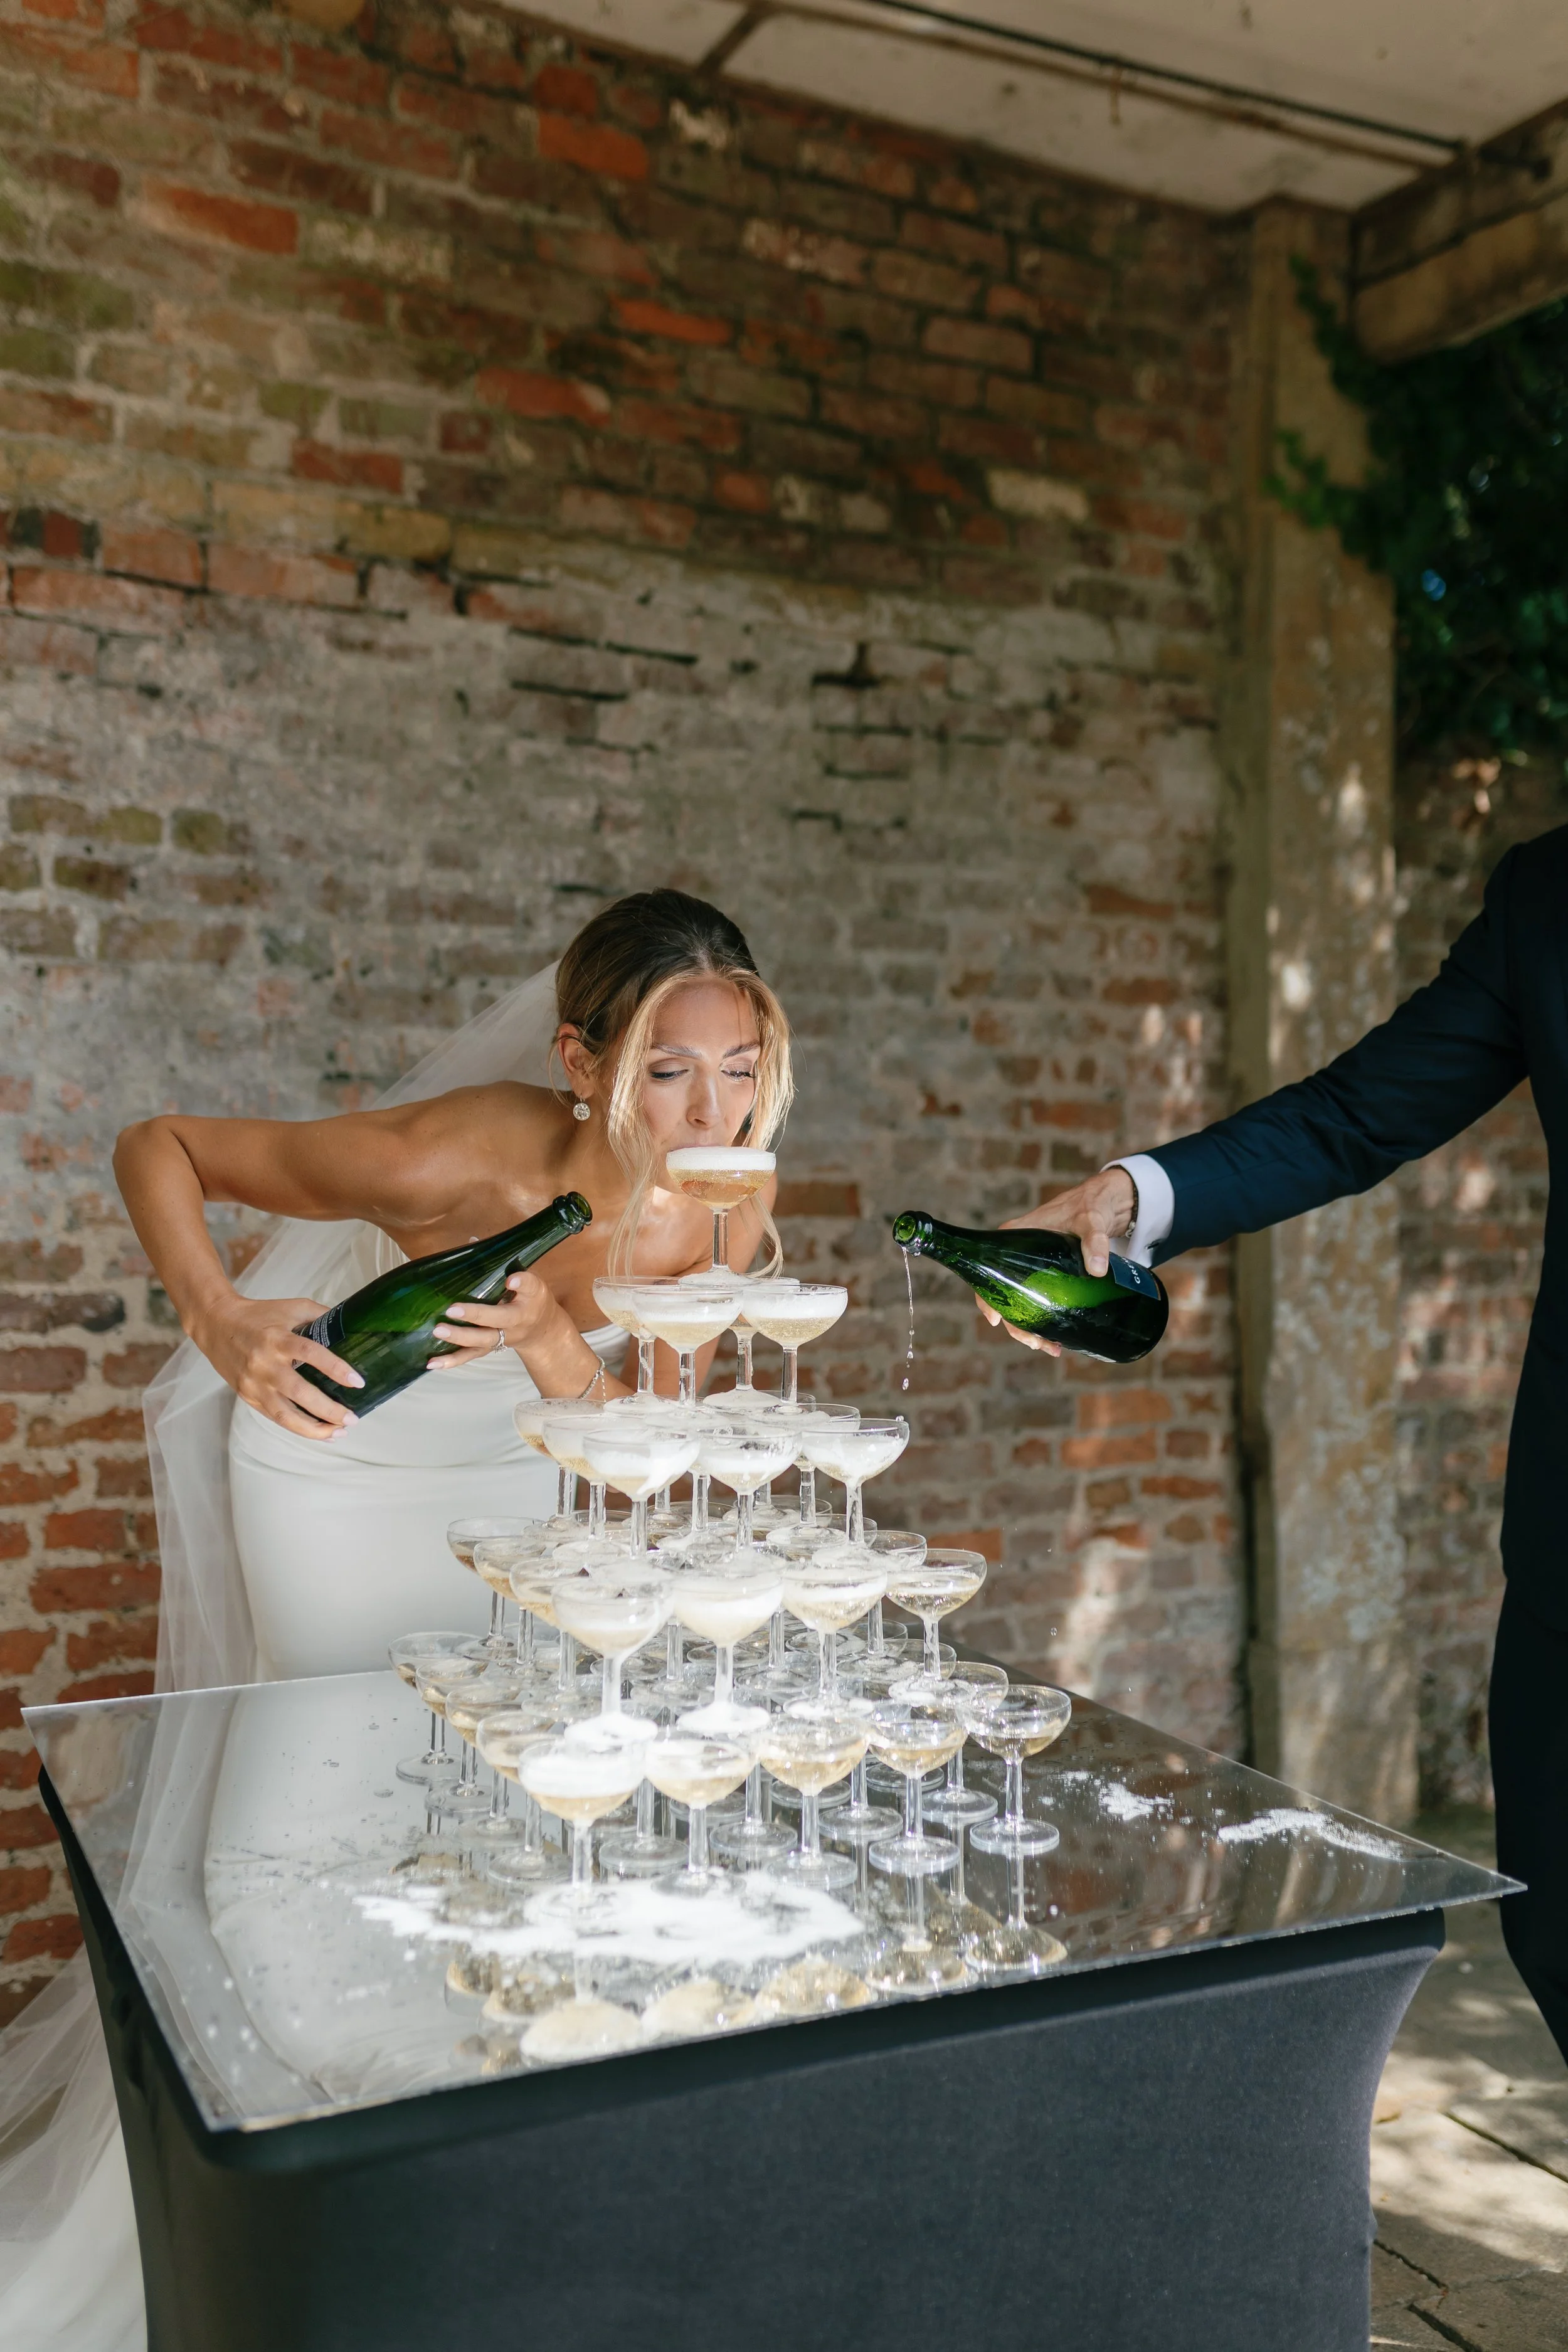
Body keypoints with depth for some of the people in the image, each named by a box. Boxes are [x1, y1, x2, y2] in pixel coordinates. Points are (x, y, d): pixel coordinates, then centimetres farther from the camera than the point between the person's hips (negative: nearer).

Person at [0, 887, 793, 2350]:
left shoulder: (719, 1212, -21)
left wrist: (550, 1341, -33)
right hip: (336, 1455, -5)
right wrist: (218, 1320, -39)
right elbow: (156, 1146, -22)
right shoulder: (449, 1158, -35)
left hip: (501, 1473, 5)